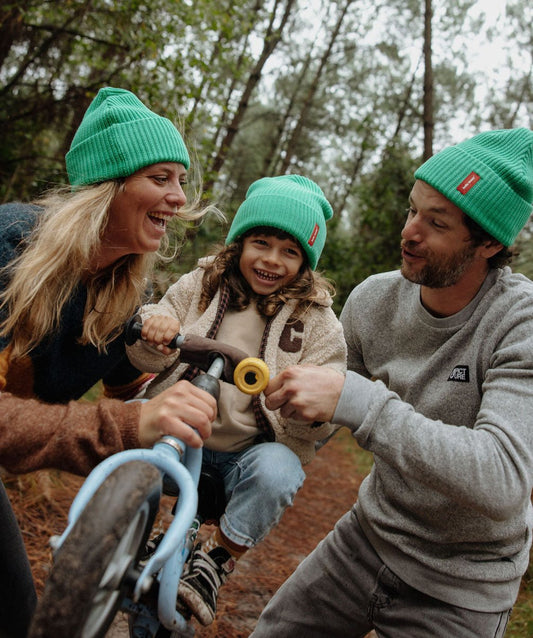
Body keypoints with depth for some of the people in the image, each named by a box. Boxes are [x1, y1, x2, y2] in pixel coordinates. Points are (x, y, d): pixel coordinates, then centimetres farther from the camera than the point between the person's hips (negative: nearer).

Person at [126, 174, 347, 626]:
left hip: (247, 453, -2)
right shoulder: (200, 285, 3)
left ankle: (216, 562, -6)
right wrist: (154, 328, -22)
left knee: (276, 471, -35)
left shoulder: (317, 322, -3)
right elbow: (147, 359, 2)